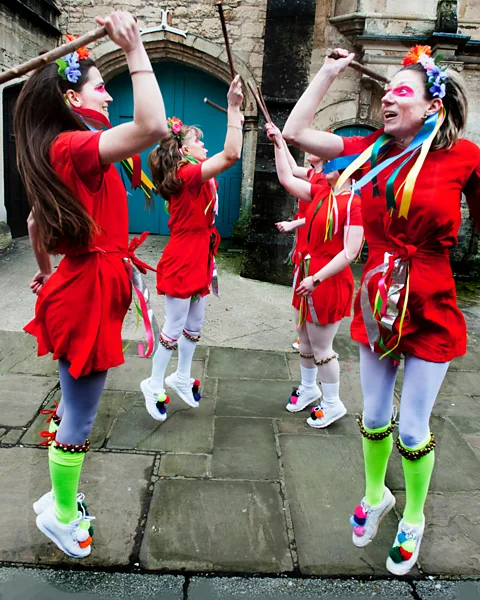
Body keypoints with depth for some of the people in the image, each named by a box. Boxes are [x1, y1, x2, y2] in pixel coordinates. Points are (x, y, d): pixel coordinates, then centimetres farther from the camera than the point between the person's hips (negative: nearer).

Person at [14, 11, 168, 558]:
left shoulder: (53, 154, 12)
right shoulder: (73, 148, -18)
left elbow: (35, 222, 23)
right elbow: (152, 127, -33)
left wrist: (45, 272, 34)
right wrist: (135, 50, -23)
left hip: (77, 286, 10)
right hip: (89, 295, -10)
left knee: (76, 402, 22)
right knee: (80, 416, 6)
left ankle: (59, 500, 41)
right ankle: (62, 516, 27)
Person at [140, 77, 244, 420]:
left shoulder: (196, 176, 10)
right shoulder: (188, 174, -19)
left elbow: (228, 155, 26)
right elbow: (231, 155, -30)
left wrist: (236, 121, 19)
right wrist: (233, 107, -27)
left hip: (199, 258, 10)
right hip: (183, 260, -10)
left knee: (195, 324, 19)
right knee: (175, 328, 2)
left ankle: (181, 377, 36)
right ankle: (155, 385, 19)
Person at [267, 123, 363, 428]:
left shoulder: (355, 203, -18)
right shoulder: (321, 193, 6)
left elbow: (349, 253, -22)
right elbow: (287, 178, 10)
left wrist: (316, 279, -23)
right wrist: (279, 142, 7)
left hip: (329, 281, -8)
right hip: (307, 275, 8)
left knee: (320, 346, 3)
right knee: (305, 341, 20)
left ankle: (333, 404, 22)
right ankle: (309, 388, 40)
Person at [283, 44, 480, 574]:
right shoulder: (373, 152, 1)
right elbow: (294, 132, 1)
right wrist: (328, 72, 6)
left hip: (430, 310, -3)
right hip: (377, 303, 4)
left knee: (412, 429, 8)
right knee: (374, 417, 17)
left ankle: (413, 519, 36)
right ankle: (375, 496, 45)